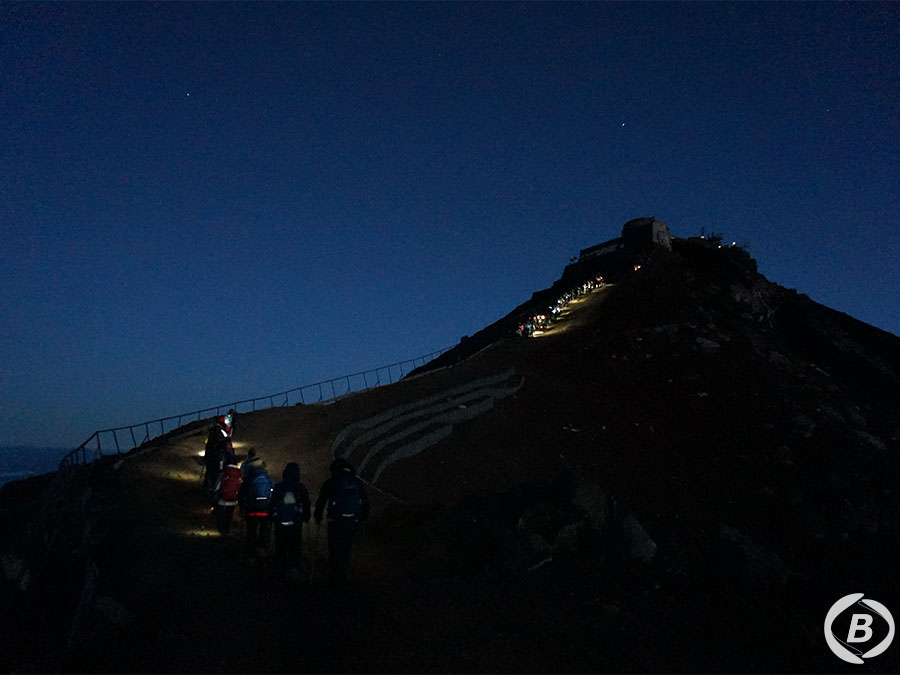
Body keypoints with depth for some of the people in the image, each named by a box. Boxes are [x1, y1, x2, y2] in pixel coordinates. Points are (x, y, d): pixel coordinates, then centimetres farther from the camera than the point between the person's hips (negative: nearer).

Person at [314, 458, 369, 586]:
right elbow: (365, 502, 11)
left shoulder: (330, 483, -3)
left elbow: (321, 502, 2)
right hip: (353, 521, 3)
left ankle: (337, 578, 7)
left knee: (335, 550, 7)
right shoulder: (357, 483, 7)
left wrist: (318, 517, 15)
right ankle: (342, 576, 20)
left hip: (336, 521, -3)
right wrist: (361, 518, 18)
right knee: (346, 549, 16)